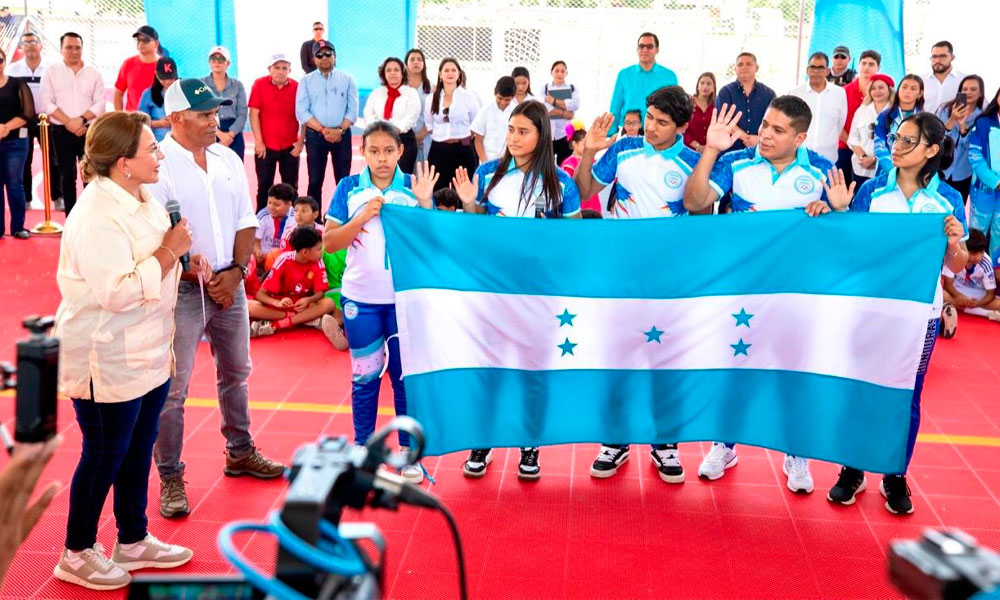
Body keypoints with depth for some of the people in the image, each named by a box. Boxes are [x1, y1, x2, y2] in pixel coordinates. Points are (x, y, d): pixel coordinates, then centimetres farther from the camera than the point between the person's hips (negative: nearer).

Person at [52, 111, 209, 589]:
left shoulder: (141, 199, 7)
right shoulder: (97, 216, -24)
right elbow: (118, 292, -30)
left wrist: (183, 261, 3)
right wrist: (168, 253, -24)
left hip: (147, 354, 9)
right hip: (106, 361, -9)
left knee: (137, 450, 19)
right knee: (104, 456, 5)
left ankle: (133, 541, 35)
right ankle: (77, 554, 24)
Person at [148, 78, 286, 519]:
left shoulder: (228, 160, 7)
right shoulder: (159, 165, -12)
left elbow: (245, 221, 8)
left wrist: (235, 272, -5)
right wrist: (202, 277, -14)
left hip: (229, 283, 6)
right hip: (182, 289, -6)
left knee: (235, 373, 19)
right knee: (172, 387, -2)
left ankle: (240, 453, 37)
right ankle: (170, 478, 10)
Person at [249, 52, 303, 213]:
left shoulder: (297, 87, -1)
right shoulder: (259, 85, -4)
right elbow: (254, 114, -5)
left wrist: (301, 141, -4)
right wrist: (258, 142, -9)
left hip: (290, 147, 1)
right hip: (265, 146, -1)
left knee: (291, 187, 7)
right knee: (264, 186, 6)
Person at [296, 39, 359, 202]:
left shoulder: (347, 79, 5)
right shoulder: (306, 81, 4)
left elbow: (353, 109, -1)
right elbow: (301, 112, -4)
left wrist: (340, 130, -15)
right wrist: (323, 130, -14)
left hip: (342, 135, 0)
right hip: (315, 136, 0)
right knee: (315, 182, 3)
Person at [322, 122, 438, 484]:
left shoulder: (413, 187, -2)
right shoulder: (349, 189, 0)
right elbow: (329, 242, -2)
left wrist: (425, 203, -18)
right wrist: (362, 217, -15)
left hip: (405, 298, -1)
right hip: (360, 298, 1)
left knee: (406, 375, 7)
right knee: (364, 376, 11)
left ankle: (408, 451, 19)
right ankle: (362, 450, 24)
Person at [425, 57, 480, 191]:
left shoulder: (469, 97, 0)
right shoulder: (432, 98, 8)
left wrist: (463, 137, 6)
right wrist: (440, 136, 12)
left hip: (463, 150, -2)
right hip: (438, 150, 2)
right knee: (438, 189, 2)